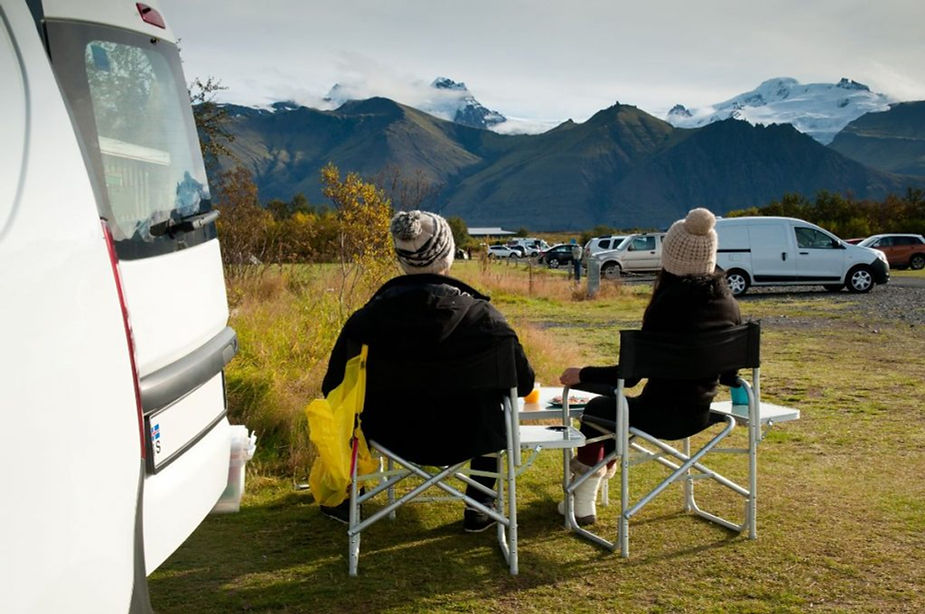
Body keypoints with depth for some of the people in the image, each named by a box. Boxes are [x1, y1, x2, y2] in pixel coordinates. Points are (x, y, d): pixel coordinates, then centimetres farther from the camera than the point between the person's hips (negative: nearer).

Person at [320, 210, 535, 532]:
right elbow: (523, 383, -8)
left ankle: (344, 498, 41)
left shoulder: (369, 316, -12)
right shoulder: (480, 314, -15)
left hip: (394, 439, 1)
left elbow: (333, 386, -3)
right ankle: (478, 507, 35)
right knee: (495, 404, 31)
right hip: (464, 441, -1)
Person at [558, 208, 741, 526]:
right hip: (700, 415, 7)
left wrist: (582, 374, -6)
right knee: (619, 401, 31)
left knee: (597, 407, 22)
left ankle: (583, 501, 27)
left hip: (662, 416, -6)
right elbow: (730, 374, 7)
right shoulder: (728, 305, -3)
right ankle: (604, 468, 46)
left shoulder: (669, 303, -21)